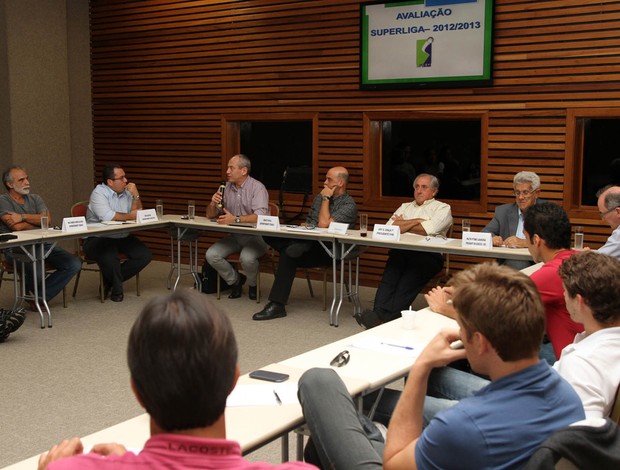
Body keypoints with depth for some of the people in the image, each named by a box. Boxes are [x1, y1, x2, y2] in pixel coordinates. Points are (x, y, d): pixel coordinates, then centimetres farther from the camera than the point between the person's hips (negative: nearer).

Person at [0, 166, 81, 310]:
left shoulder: (35, 198, 18)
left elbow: (47, 219, 0)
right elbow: (17, 227, -12)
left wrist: (23, 217, -8)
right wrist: (37, 222, 3)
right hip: (17, 248, -6)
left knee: (74, 264, -14)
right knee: (37, 272, -34)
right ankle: (31, 292, 7)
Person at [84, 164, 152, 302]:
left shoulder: (127, 192, 9)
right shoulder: (99, 193, -11)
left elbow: (138, 214, 7)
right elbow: (107, 216, -27)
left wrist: (136, 196, -9)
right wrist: (130, 216, -14)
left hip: (122, 238, 7)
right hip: (98, 238, -7)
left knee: (145, 255, -11)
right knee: (110, 257, -36)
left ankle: (110, 282, 3)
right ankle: (116, 290, -4)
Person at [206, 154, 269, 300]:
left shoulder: (257, 188, -10)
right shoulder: (226, 188, 8)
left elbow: (260, 216, -25)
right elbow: (210, 215, 12)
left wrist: (235, 219, -34)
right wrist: (213, 203, -11)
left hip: (256, 237, -6)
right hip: (234, 237, 6)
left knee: (247, 258, -33)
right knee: (211, 255, -15)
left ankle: (252, 284, 2)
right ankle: (235, 280, 11)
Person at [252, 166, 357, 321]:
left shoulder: (348, 205, -5)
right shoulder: (319, 197, 20)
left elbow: (323, 224, -17)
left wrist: (326, 199, -6)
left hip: (328, 251, -7)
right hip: (309, 243, 7)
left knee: (290, 253, -33)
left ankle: (277, 305, -28)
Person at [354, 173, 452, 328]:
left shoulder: (442, 208, 16)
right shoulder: (405, 207, 31)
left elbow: (428, 230, -5)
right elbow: (389, 227, 14)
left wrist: (403, 225, 8)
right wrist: (417, 221, 5)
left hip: (428, 254, -4)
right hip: (401, 252, 4)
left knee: (408, 281, -31)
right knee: (389, 276, -28)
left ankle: (383, 317, -43)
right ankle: (379, 312, -44)